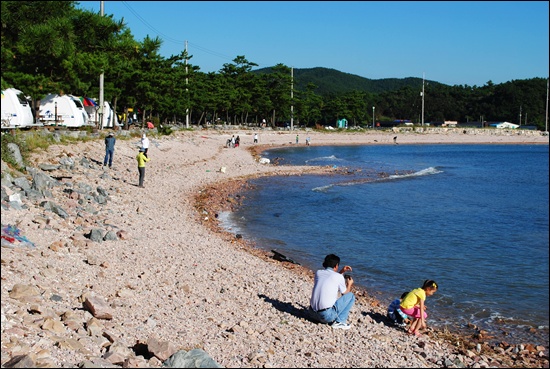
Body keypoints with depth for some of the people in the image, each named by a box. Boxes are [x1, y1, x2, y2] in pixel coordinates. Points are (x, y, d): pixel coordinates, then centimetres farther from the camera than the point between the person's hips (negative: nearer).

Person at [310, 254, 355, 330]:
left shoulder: (318, 272, 10)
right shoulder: (339, 277, -4)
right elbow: (345, 294, 12)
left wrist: (342, 272, 30)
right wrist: (349, 284, 30)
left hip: (314, 314, 6)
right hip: (327, 316, -6)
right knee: (351, 296, 9)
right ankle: (339, 322, 1)